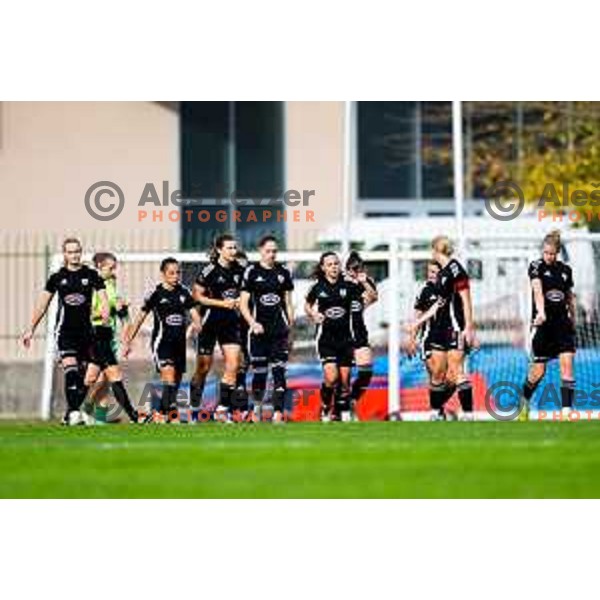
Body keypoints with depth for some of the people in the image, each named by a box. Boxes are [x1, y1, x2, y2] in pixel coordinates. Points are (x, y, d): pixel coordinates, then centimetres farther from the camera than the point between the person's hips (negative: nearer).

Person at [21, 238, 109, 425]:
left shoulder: (91, 275, 5)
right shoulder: (57, 278, 6)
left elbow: (103, 297, -2)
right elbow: (43, 304, 12)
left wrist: (104, 311, -26)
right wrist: (31, 329, 11)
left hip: (86, 330, 2)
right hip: (65, 330, -2)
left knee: (83, 375, 3)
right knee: (71, 370, -18)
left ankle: (71, 413, 16)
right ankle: (74, 412, -21)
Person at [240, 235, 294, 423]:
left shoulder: (283, 272, 8)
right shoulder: (252, 272, 0)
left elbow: (288, 303, 14)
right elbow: (243, 303, -2)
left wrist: (291, 326, 9)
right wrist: (252, 323, -16)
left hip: (280, 330, 2)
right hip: (259, 330, -2)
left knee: (279, 372, -7)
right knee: (259, 372, 2)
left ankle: (278, 413, -11)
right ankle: (257, 406, 23)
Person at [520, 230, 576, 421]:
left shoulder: (566, 270, 8)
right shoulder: (536, 267, -5)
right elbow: (537, 290, -22)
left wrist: (573, 320, 21)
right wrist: (541, 312, -37)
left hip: (563, 323, 3)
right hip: (543, 324, -3)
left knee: (567, 363, -11)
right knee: (538, 370, 2)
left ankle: (567, 410, -14)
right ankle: (524, 403, 29)